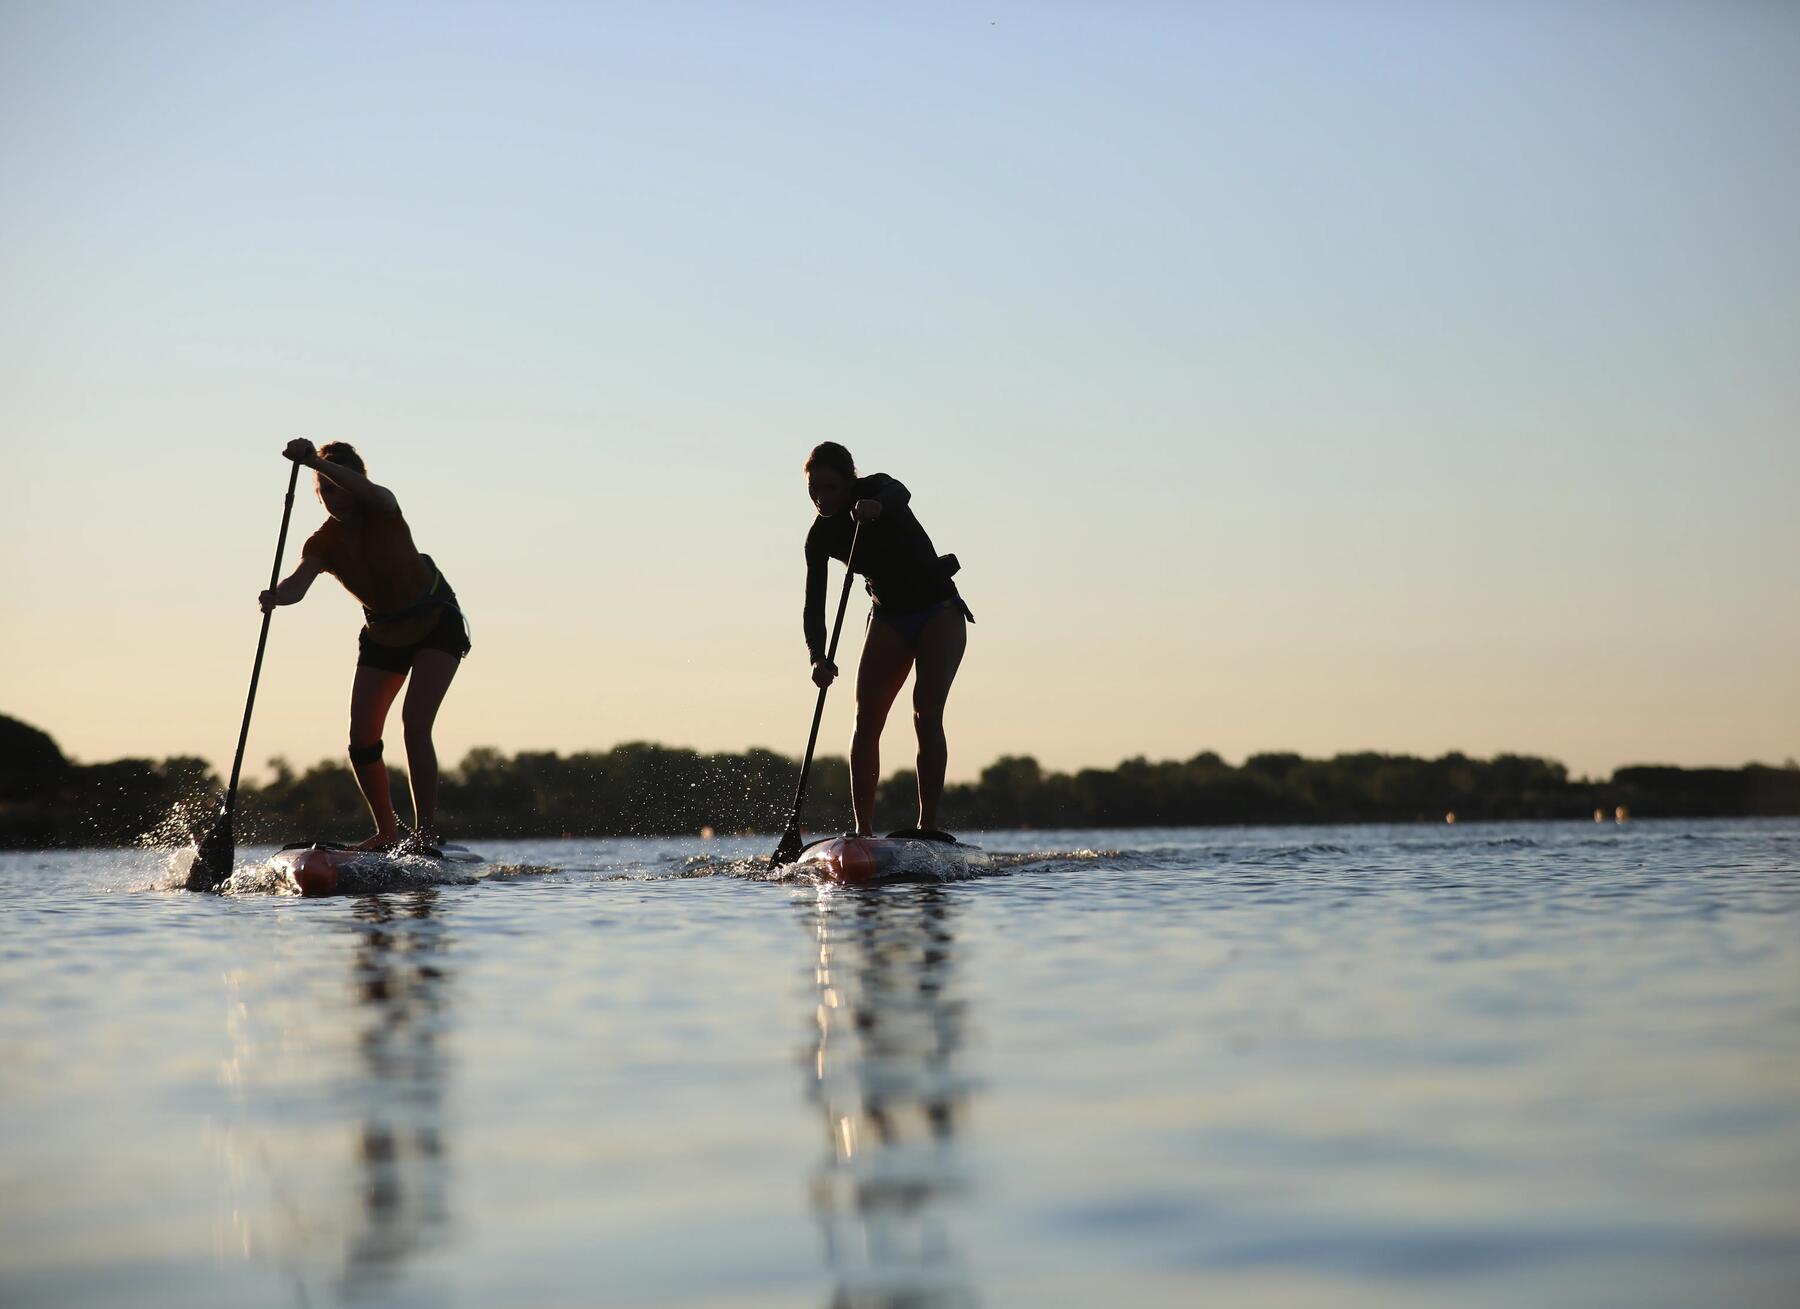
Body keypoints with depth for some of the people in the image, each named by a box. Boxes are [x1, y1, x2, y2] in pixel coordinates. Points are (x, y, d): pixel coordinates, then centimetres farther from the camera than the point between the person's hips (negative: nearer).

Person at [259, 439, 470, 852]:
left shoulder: (382, 510, -23)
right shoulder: (323, 544, -15)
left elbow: (367, 491, -48)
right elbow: (300, 581, -34)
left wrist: (314, 461, -62)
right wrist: (277, 596, -58)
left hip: (437, 621, -5)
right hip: (384, 631, 5)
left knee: (415, 723, -21)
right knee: (362, 737, -3)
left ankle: (426, 833, -22)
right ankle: (387, 834, 13)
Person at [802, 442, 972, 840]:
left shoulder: (876, 490, -14)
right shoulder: (821, 536, -3)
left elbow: (899, 494, -39)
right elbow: (815, 603, -10)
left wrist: (877, 506, -63)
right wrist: (817, 656, -28)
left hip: (938, 613, -4)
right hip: (889, 619, 5)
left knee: (926, 715, -18)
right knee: (866, 722, -9)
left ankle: (928, 825, -20)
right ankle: (863, 831, -10)